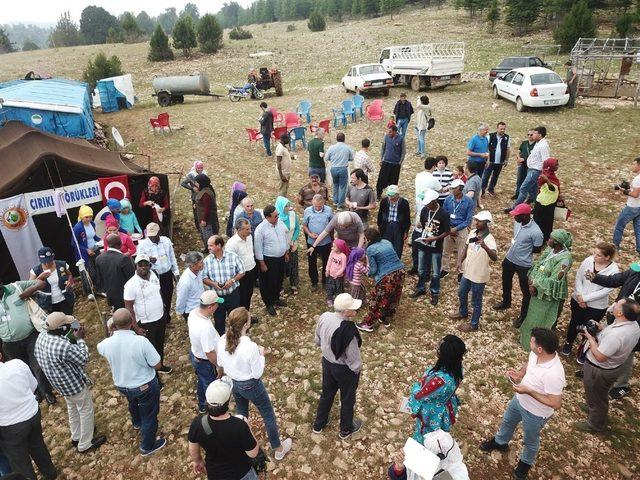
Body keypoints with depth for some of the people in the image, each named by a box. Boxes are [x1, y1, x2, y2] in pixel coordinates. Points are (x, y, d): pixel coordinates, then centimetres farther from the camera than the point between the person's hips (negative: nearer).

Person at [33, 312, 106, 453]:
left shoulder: (41, 337, -14)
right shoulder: (64, 346, -39)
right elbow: (84, 359, -24)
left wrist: (73, 338, -5)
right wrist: (80, 339, -16)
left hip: (59, 383, 8)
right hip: (74, 384, -8)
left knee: (73, 409, 30)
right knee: (86, 411, 16)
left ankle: (76, 437, 50)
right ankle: (85, 444, 32)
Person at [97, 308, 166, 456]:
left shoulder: (106, 344, -21)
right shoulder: (141, 341, -34)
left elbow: (99, 348, 8)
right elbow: (157, 365, -22)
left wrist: (113, 333, 6)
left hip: (122, 386, 5)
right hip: (146, 386, -5)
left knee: (133, 403, 37)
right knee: (149, 415, 20)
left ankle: (137, 422, 66)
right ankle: (147, 446, 39)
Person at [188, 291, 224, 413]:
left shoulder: (193, 312, -16)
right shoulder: (205, 328, -42)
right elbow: (209, 353, -30)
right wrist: (218, 366, -16)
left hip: (194, 353, 8)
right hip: (205, 362, -8)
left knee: (202, 382, 32)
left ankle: (202, 405, 57)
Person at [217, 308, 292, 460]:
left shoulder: (222, 340, -18)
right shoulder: (250, 347, -36)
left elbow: (220, 363, -1)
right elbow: (257, 374, -23)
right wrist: (261, 355, -11)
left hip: (233, 383, 5)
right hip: (250, 386, -5)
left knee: (241, 413, 31)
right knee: (268, 415, 19)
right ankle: (279, 449, 38)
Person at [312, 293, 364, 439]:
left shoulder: (324, 317, -17)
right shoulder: (348, 331, -37)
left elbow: (318, 341, 1)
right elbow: (354, 359, -24)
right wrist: (357, 369, -4)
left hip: (327, 363, 6)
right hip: (345, 369, -6)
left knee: (327, 393, 29)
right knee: (347, 399, 22)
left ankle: (318, 424, 50)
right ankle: (346, 429, 46)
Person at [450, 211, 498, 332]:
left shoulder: (489, 239, -27)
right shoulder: (472, 232, -4)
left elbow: (495, 257, -41)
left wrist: (484, 246, -56)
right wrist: (461, 261, 6)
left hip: (479, 275, -8)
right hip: (467, 271, 8)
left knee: (476, 301, 11)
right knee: (461, 293, 26)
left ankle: (474, 324, 30)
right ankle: (463, 312, 52)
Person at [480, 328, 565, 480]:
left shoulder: (553, 374, -42)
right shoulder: (536, 353, -21)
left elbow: (556, 404, -31)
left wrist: (528, 391, -30)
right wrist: (518, 374, -15)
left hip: (535, 413, -7)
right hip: (519, 399, 7)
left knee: (530, 440, 25)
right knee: (507, 421, 32)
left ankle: (526, 462, 55)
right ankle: (500, 442, 62)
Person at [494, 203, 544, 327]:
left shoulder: (535, 232, -29)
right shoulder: (517, 222, -9)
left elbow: (538, 250, -14)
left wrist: (524, 251, -12)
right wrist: (513, 242, -4)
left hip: (523, 264, -7)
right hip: (509, 258, 8)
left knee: (526, 291, 12)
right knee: (506, 282, 28)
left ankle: (523, 316, 30)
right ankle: (506, 302, 55)